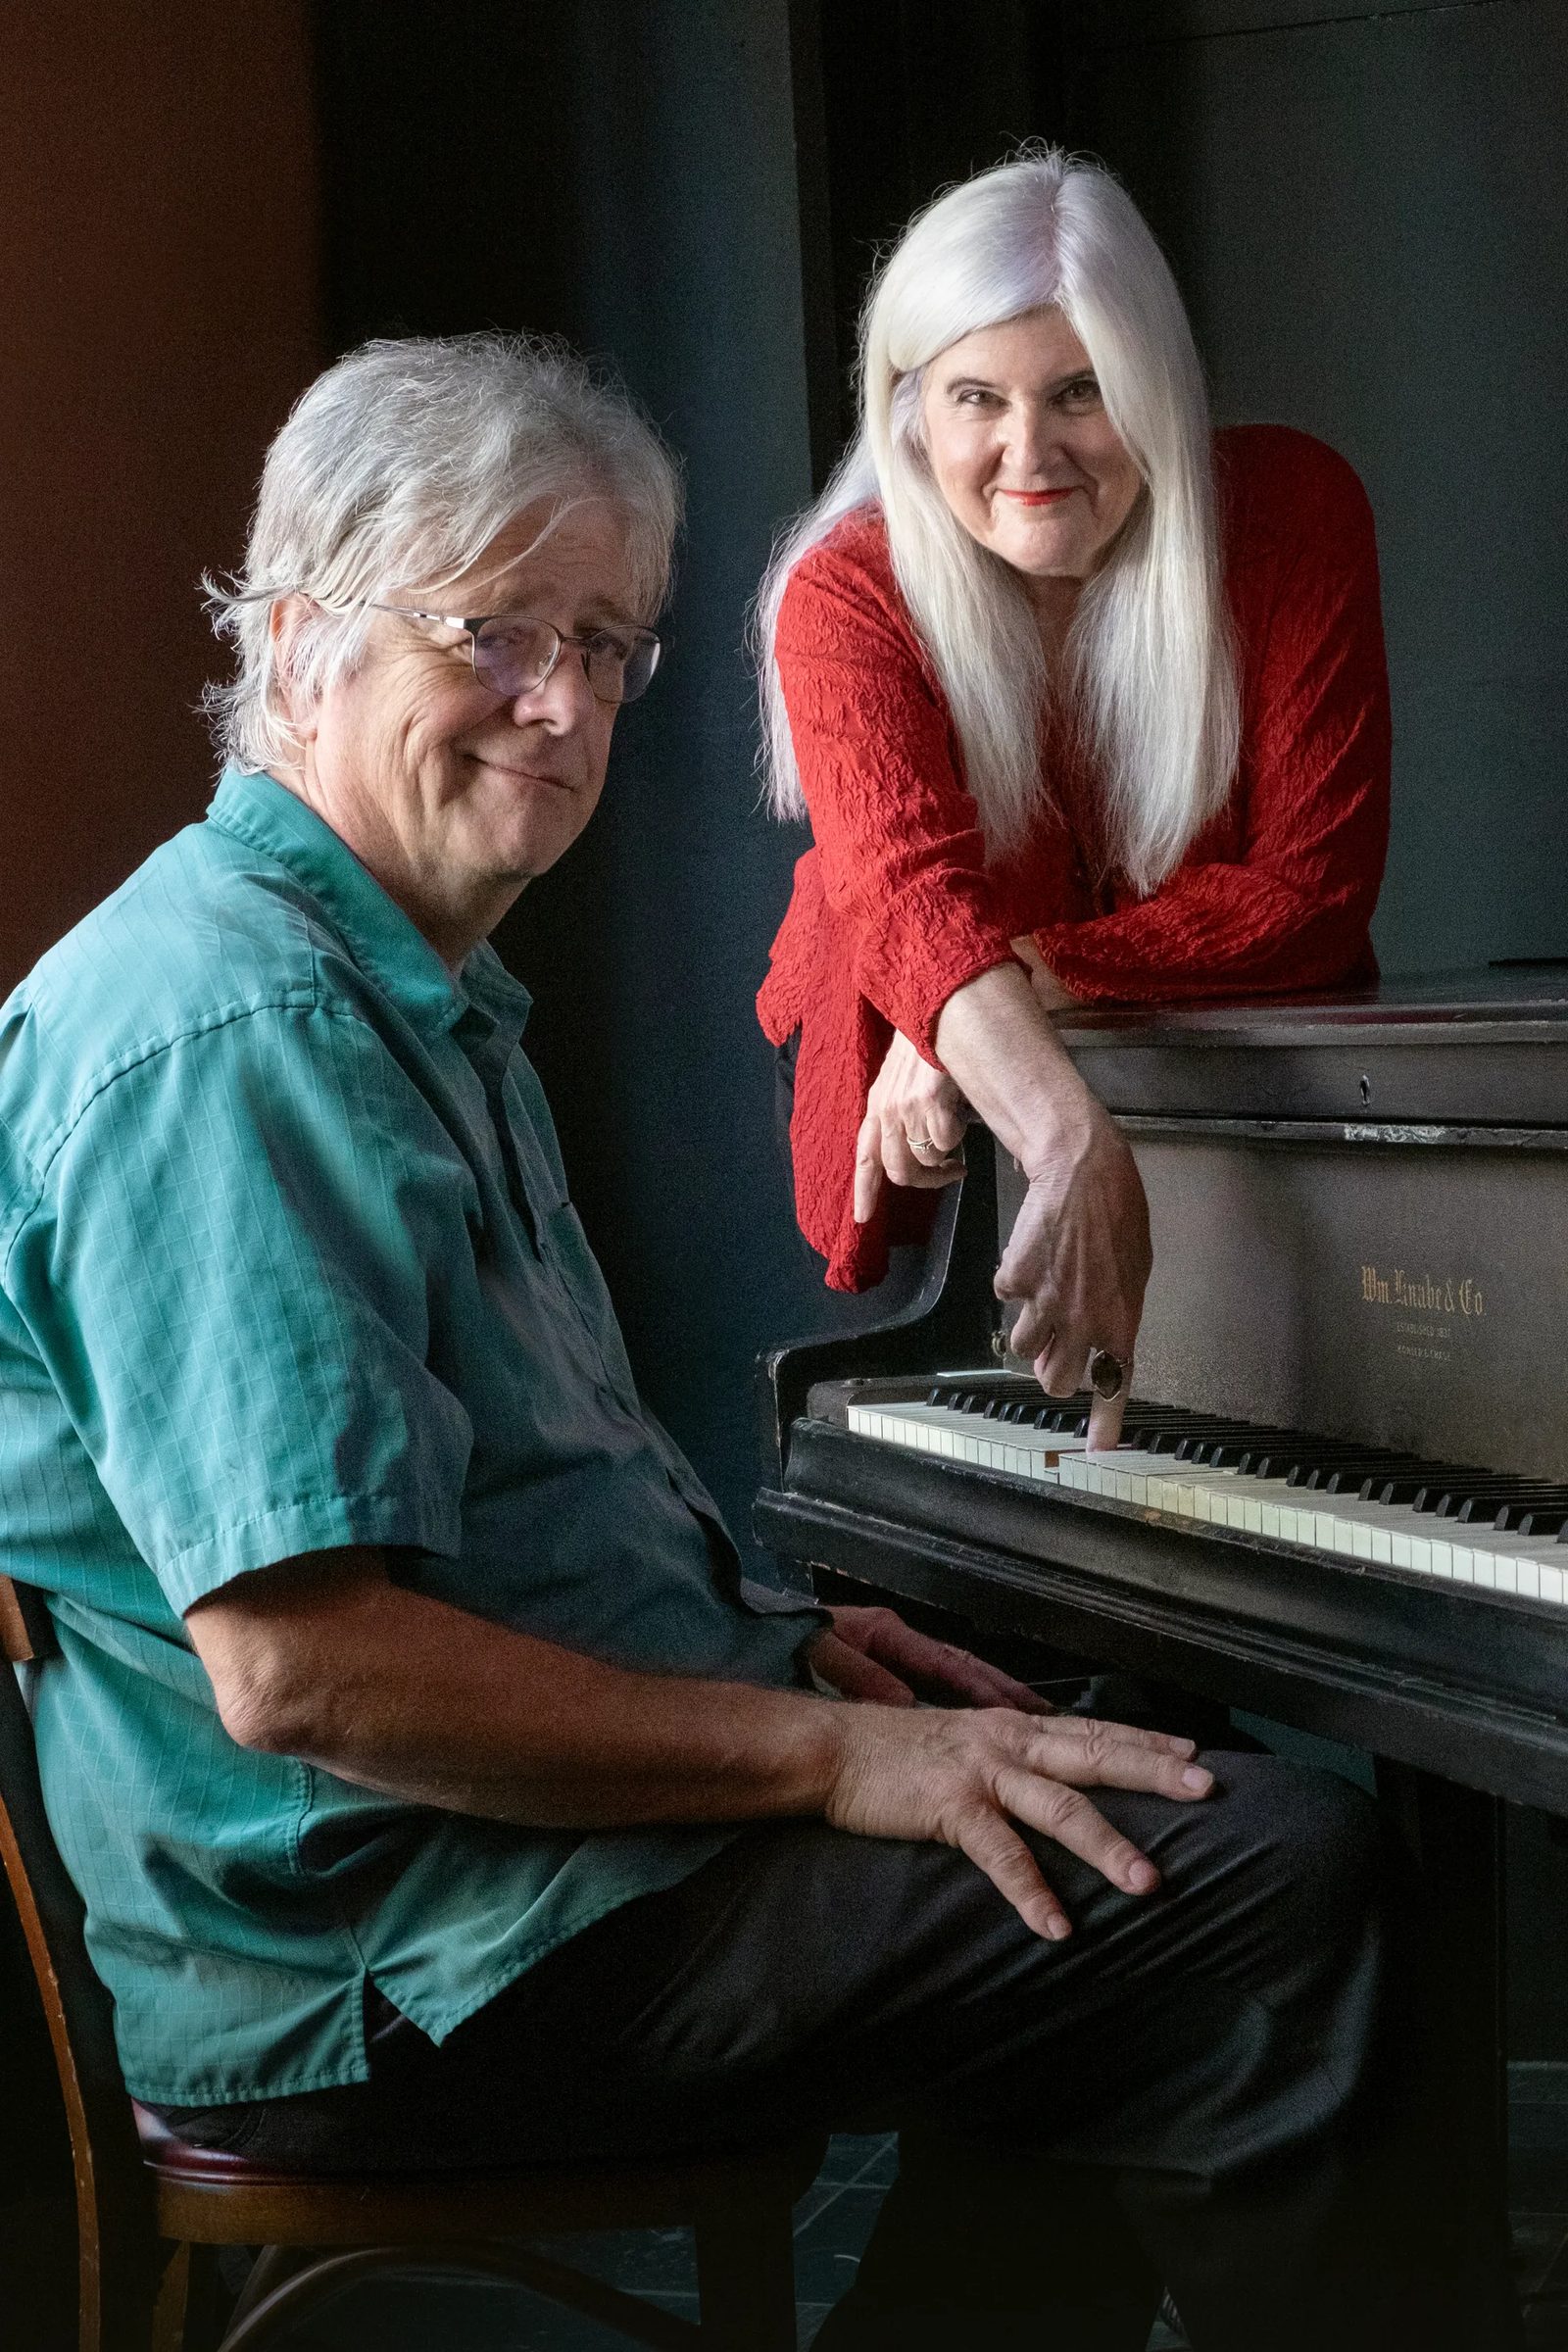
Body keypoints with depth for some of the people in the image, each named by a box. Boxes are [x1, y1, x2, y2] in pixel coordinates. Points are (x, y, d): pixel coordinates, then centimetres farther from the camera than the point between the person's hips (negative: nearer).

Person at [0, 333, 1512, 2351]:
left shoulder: (420, 998, 16)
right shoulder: (232, 1028, -19)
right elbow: (302, 1663, -26)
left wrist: (770, 1640, 12)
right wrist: (825, 1751, -21)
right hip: (386, 1960, -11)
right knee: (1274, 1880, -20)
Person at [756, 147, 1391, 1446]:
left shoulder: (1296, 510, -16)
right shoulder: (846, 594, -20)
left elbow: (1314, 890, -17)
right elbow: (913, 892, -38)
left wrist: (1022, 981, -29)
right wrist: (1077, 1151, -56)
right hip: (938, 1081, 0)